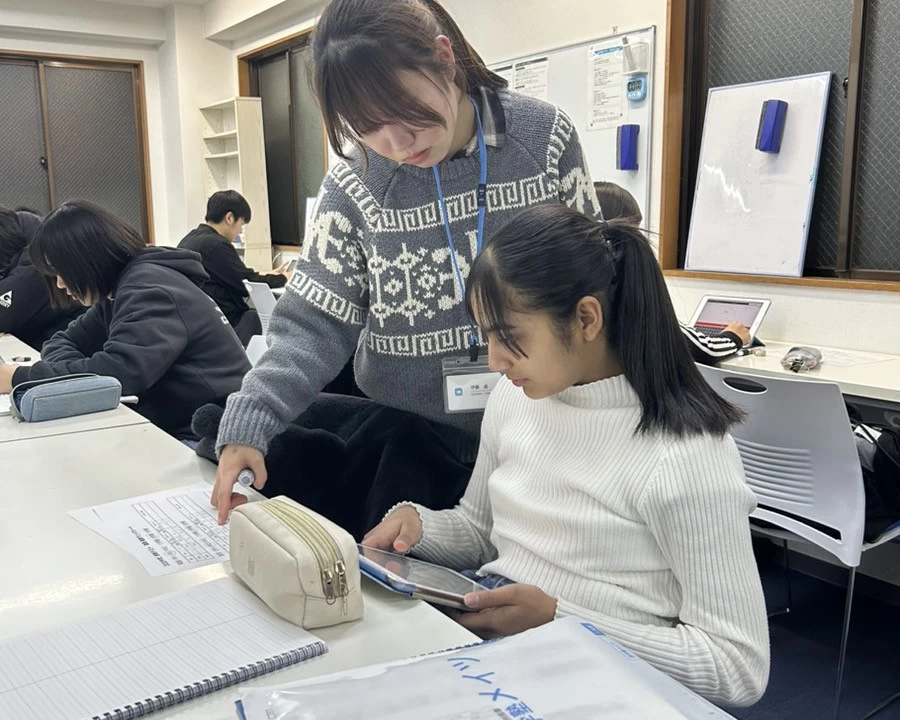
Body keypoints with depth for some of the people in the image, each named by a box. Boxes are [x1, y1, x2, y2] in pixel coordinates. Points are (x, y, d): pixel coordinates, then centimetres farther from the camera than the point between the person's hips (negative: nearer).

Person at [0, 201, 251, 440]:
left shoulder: (149, 289, -17)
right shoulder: (119, 290, 11)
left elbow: (117, 370, -28)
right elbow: (64, 341, 14)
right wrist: (78, 370, -9)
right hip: (175, 429, 8)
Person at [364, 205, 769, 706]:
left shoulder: (684, 454, -20)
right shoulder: (515, 397, 0)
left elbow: (740, 670, -15)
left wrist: (557, 617, -21)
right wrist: (420, 523, -7)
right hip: (483, 621, 6)